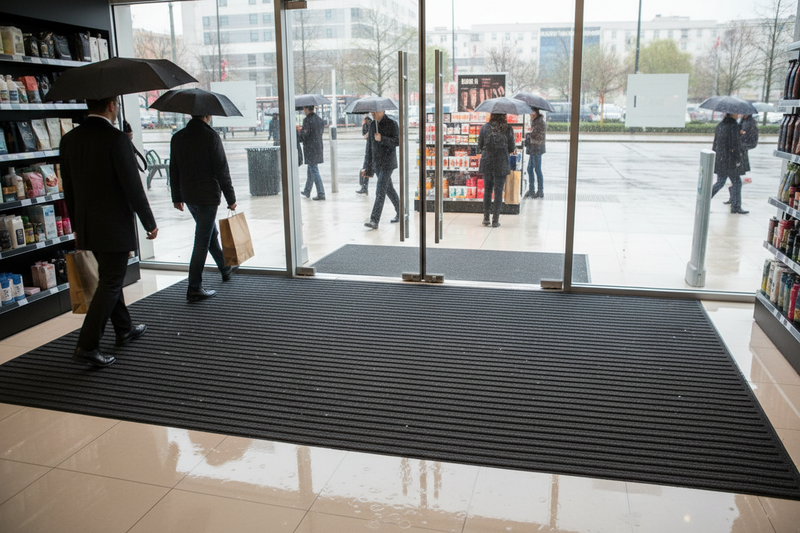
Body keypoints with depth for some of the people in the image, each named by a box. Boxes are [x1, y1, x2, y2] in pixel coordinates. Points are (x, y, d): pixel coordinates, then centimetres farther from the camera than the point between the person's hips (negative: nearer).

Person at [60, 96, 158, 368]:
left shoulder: (69, 140, 5)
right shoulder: (117, 139, -17)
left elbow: (69, 189, 11)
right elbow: (132, 186, -17)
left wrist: (77, 227, 20)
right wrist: (149, 223, -6)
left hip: (87, 227, 8)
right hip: (114, 226, -8)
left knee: (110, 278, 21)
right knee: (110, 284, 1)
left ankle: (124, 329, 36)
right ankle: (87, 346, 0)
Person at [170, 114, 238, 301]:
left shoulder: (177, 137, 7)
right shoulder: (210, 136, -13)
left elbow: (174, 170, 12)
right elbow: (222, 170, -13)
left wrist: (177, 197, 20)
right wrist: (231, 198, -6)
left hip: (188, 195, 8)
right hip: (208, 196, -7)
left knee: (211, 233, 23)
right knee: (202, 242, -3)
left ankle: (225, 269, 40)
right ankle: (194, 288, -1)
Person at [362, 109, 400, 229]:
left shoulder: (392, 124, -7)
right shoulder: (372, 125, 12)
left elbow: (398, 141, -14)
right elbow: (369, 147, 15)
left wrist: (382, 139, -24)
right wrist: (367, 167, 13)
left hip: (387, 163, -7)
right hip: (376, 163, 7)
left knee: (380, 191, -14)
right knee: (389, 189, 16)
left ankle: (374, 220, -18)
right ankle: (400, 212, 32)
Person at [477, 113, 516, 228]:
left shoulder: (485, 127, -2)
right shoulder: (508, 129, -6)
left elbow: (480, 146, 4)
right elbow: (512, 148, -1)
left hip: (487, 163, 2)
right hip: (501, 164, -2)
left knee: (487, 190, 14)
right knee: (498, 191, 4)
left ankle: (486, 218, 17)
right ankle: (495, 220, 6)